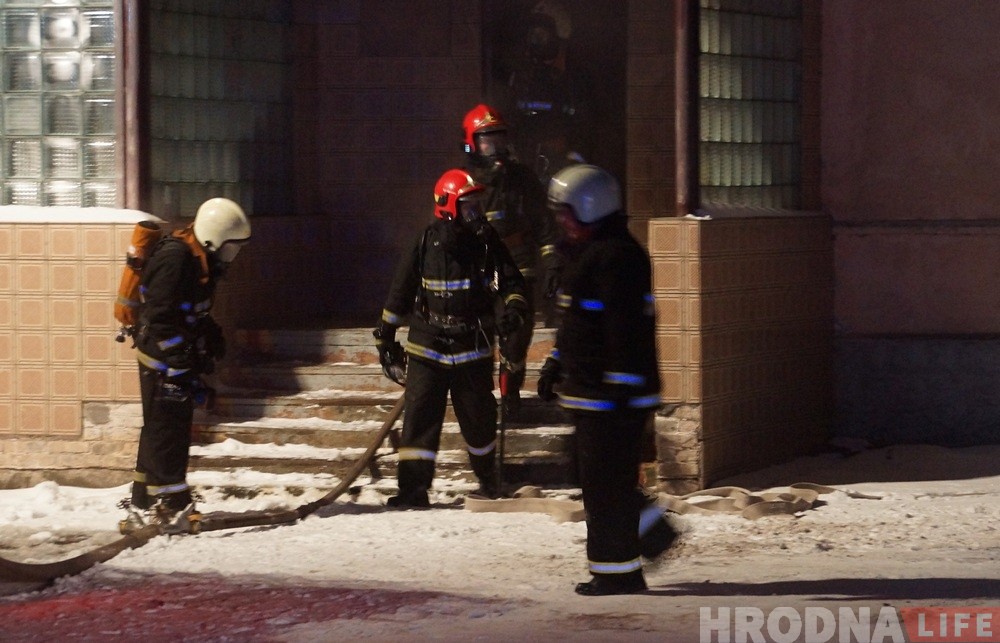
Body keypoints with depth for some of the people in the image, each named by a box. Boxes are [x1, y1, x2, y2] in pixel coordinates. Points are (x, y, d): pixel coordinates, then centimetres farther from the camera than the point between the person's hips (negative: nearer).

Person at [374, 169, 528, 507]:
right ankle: (414, 487, -5)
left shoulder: (487, 244, -1)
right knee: (420, 416, -8)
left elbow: (512, 283, 5)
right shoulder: (426, 246, -4)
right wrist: (385, 336, 9)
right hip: (427, 348, -1)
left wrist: (514, 309, -17)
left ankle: (488, 479, 31)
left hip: (473, 349, 1)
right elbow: (400, 291, 5)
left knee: (478, 418, 10)